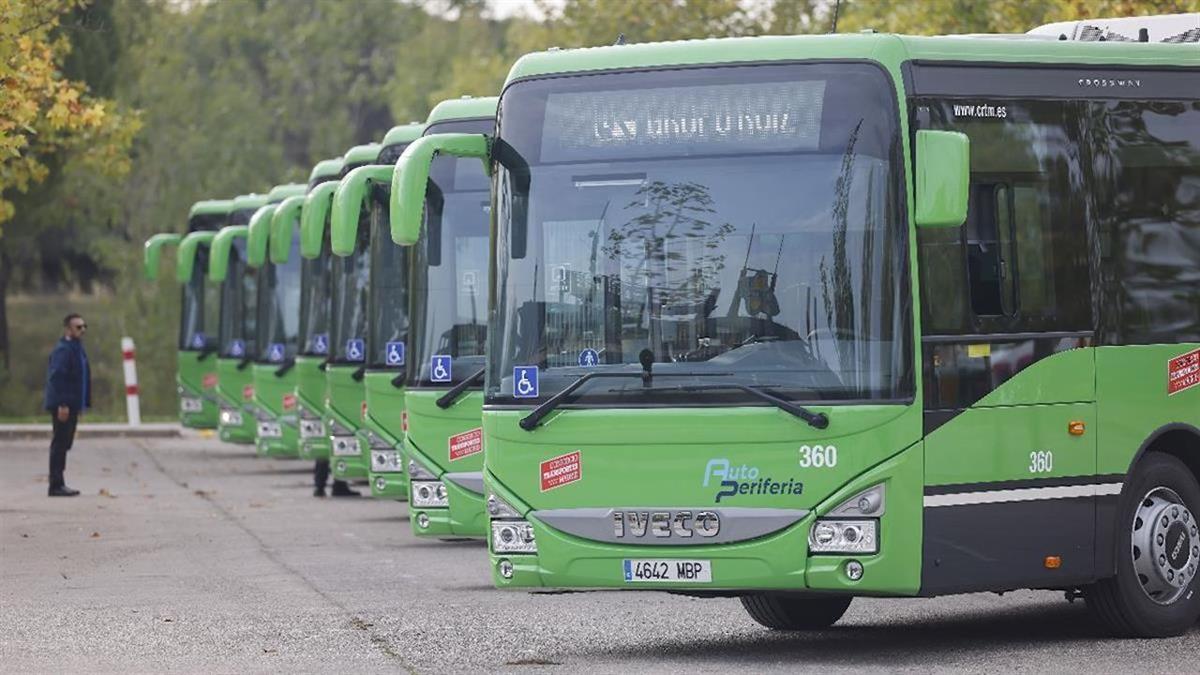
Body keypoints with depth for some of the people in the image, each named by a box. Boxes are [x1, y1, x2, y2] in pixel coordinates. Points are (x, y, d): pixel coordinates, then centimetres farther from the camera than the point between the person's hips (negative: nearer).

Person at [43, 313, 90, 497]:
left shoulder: (77, 349, 17)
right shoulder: (62, 350, -14)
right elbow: (56, 377, -22)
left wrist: (83, 404, 18)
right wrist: (62, 405, -26)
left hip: (71, 405, 10)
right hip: (63, 406, -10)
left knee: (63, 444, 13)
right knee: (60, 444, -7)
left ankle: (58, 484, 18)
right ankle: (56, 485, -5)